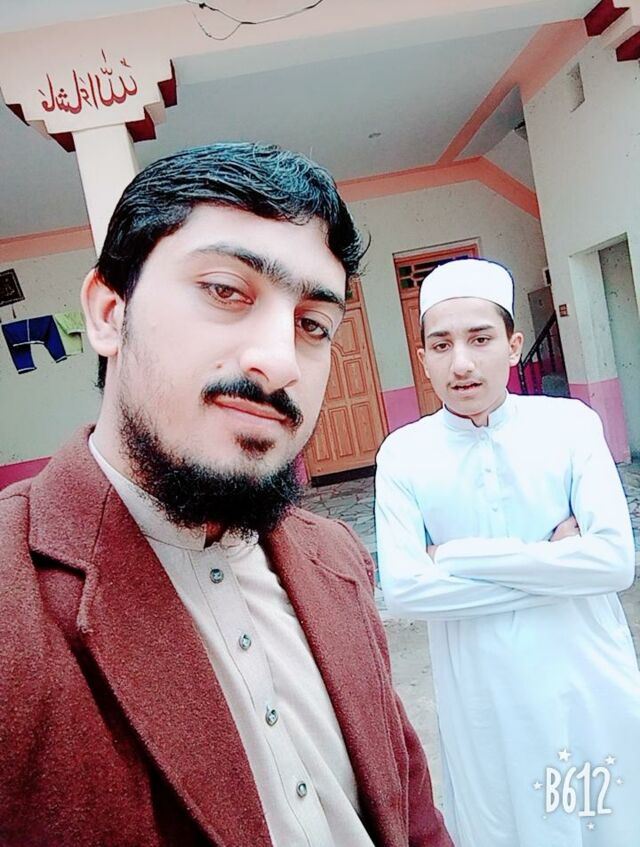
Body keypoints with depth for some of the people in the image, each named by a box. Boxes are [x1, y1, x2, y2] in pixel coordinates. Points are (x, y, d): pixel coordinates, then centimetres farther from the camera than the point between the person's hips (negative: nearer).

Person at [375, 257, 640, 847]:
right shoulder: (402, 455, -10)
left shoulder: (571, 423, -9)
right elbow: (402, 590, -17)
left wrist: (461, 557, -19)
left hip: (592, 690, 1)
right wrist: (551, 557, -18)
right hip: (483, 704, 0)